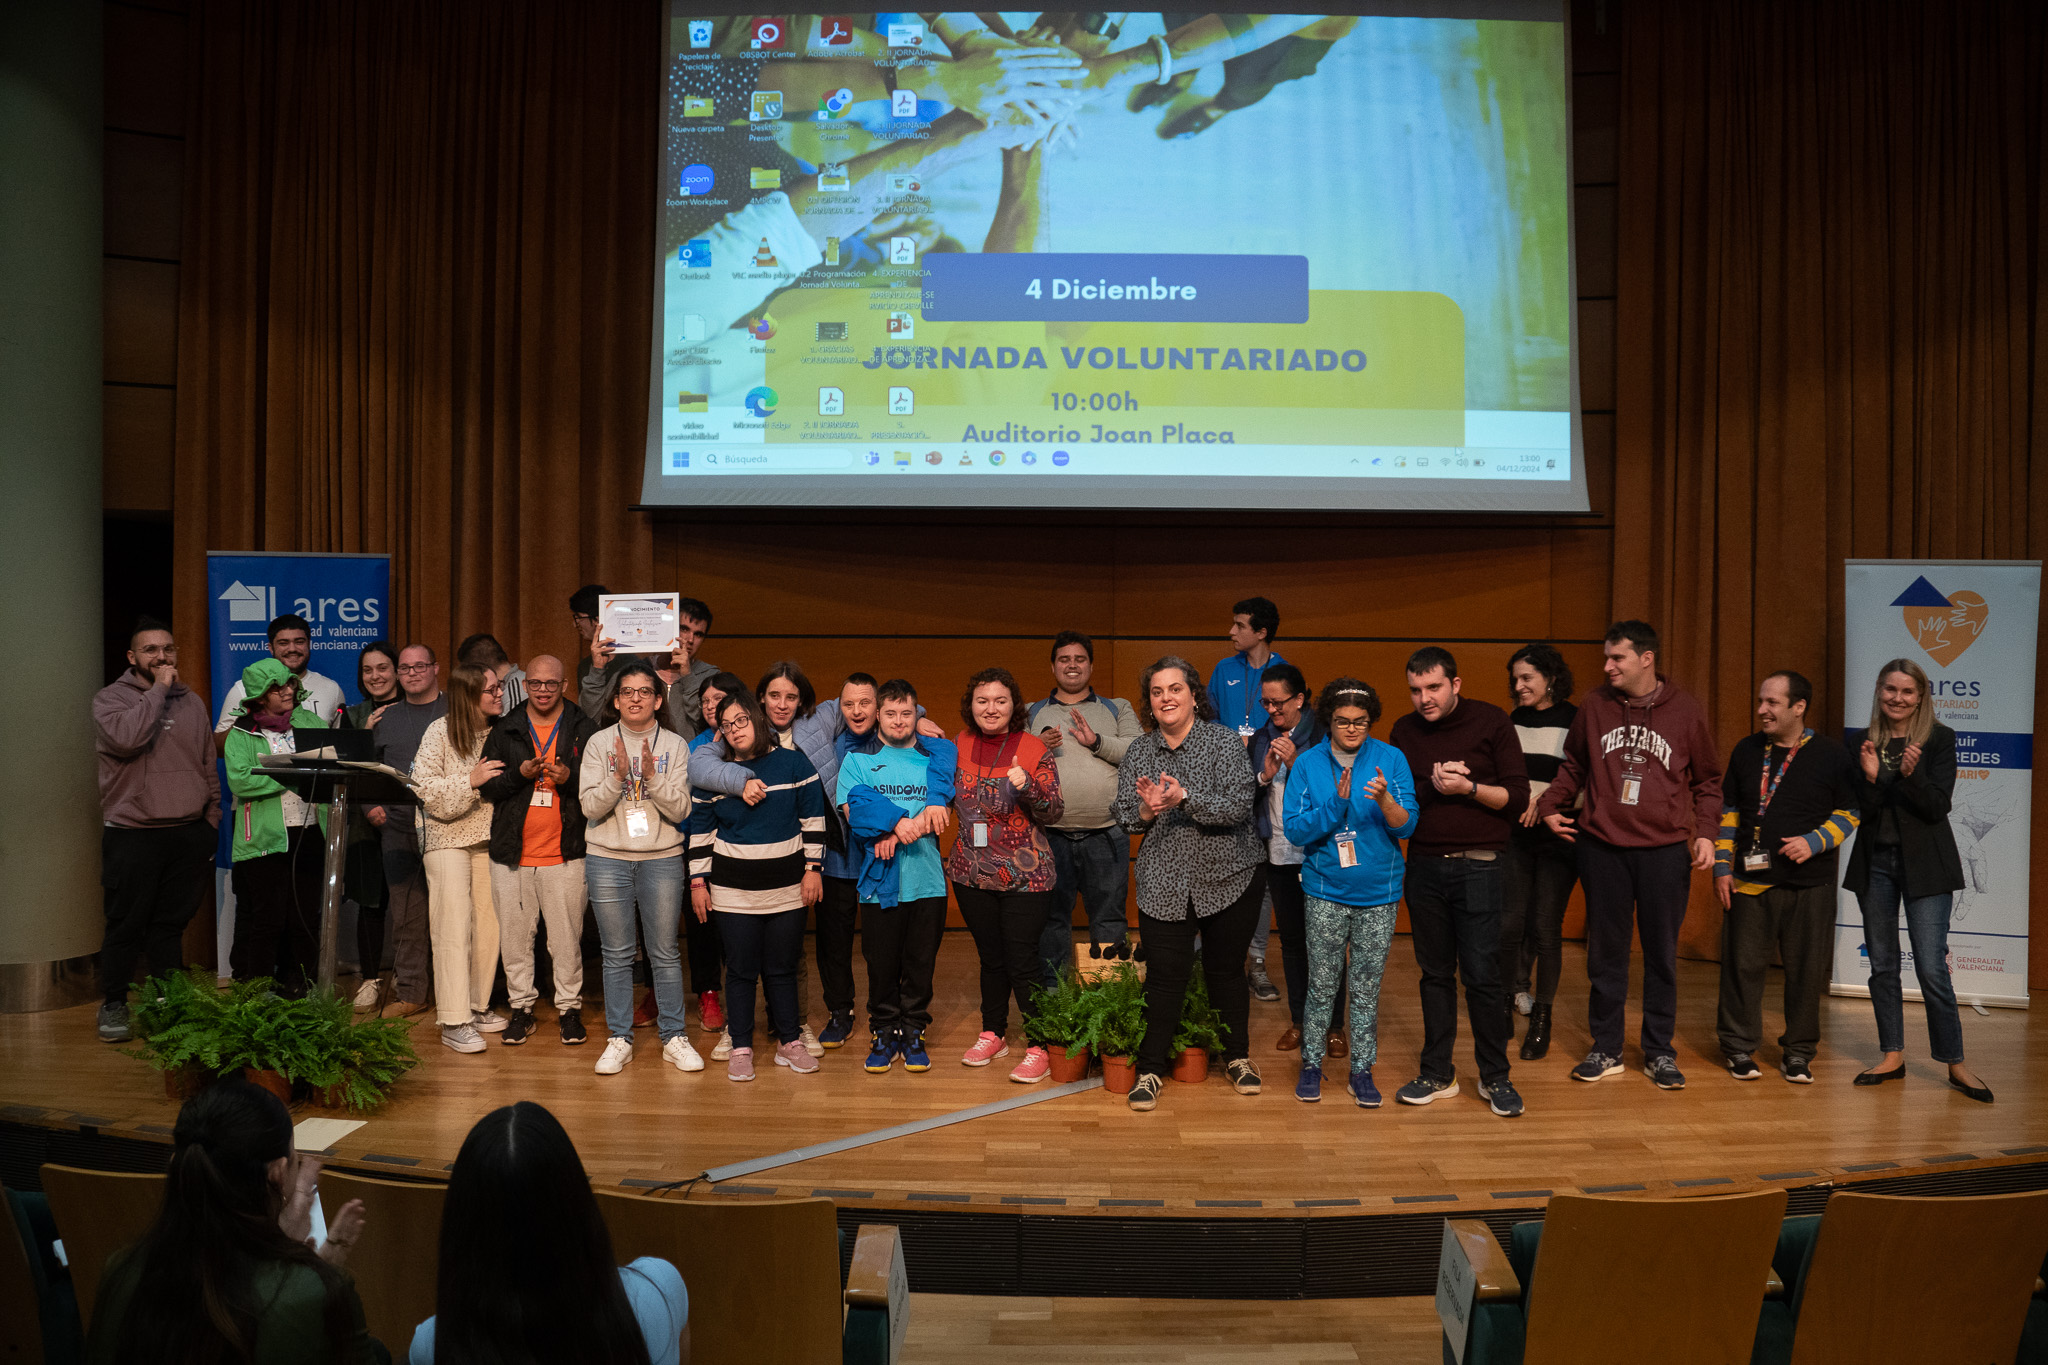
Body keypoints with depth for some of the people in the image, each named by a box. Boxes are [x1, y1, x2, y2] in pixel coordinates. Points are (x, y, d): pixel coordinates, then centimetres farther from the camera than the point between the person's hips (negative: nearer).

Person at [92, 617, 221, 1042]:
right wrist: (158, 689, -14)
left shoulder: (191, 701, 13)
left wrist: (212, 817, 13)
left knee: (171, 923, 11)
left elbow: (209, 765, 18)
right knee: (126, 924, 1)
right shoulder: (110, 698, -1)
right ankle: (114, 1005, 14)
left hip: (190, 832, 4)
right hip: (132, 833, -4)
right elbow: (126, 737, -23)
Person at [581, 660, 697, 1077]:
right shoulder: (599, 743, 2)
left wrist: (653, 776, -19)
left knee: (665, 953, 3)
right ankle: (619, 1039, 17)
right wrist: (619, 776, -20)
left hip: (662, 859, 0)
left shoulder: (674, 745, 2)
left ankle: (674, 1037, 14)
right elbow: (590, 807, -5)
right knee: (617, 955, 6)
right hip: (607, 859, 0)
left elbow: (680, 809, -5)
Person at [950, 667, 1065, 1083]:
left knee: (1024, 962, -3)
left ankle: (1039, 1049, 8)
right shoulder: (960, 745, 4)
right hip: (972, 873, 5)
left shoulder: (1033, 750, -9)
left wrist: (1027, 787, -25)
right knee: (990, 957, 17)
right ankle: (993, 1035, 32)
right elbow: (949, 797, 22)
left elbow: (1053, 813, -9)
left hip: (1023, 876, -4)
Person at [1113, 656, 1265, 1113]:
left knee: (1226, 971, 11)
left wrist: (1185, 797, -29)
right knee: (1164, 977, -1)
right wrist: (1147, 810, -21)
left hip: (1229, 877, -1)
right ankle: (1150, 1070, 12)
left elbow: (1238, 807, -18)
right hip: (1163, 882, 1)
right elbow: (1125, 817, 1)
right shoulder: (1139, 751, 3)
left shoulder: (1223, 741, -8)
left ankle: (1237, 1057, 31)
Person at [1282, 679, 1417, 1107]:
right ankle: (1311, 1064, 22)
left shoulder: (1391, 759, -2)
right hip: (1326, 891, 0)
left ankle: (1362, 1070, 21)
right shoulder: (1308, 763, -1)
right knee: (1322, 985, 6)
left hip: (1379, 893, 0)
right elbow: (1294, 829, -6)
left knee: (1367, 988, 8)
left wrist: (1384, 800, -27)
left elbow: (1407, 824, -7)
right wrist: (1336, 803, -19)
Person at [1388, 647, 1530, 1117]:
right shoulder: (1404, 732, 8)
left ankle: (1495, 1077, 12)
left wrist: (1467, 787, -17)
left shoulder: (1491, 721, -2)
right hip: (1424, 866, 3)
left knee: (1482, 976, -3)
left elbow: (1518, 796, -4)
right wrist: (1432, 785, -11)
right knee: (1435, 973, 10)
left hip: (1478, 867, -3)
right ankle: (1438, 1074, 19)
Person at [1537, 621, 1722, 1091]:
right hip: (1602, 846, 1)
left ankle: (1659, 1051, 19)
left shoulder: (1685, 711, 0)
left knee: (1662, 954, 7)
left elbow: (1707, 780, 8)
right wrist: (1549, 805, 3)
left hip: (1665, 850, -1)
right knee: (1606, 951, 8)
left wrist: (1706, 832, -3)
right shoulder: (1595, 705, 2)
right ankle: (1606, 1049, 18)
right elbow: (1574, 766, 15)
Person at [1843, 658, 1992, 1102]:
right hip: (1875, 861, 3)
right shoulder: (1866, 742, 5)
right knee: (1882, 964, 8)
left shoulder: (1940, 739, -2)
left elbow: (1937, 806, -9)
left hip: (1924, 863, -3)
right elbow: (1862, 811, 1)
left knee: (1931, 968, -7)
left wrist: (1912, 775, -25)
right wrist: (1871, 777, -16)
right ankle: (1892, 1056, 18)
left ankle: (1956, 1063, 4)